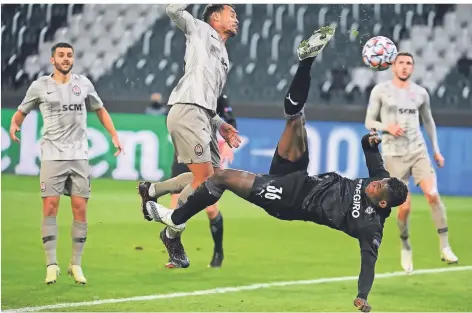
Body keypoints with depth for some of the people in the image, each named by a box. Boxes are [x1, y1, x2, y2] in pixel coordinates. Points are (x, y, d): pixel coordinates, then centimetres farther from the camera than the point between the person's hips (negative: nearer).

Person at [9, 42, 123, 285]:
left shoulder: (83, 83, 9)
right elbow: (22, 112, 11)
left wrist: (114, 136, 15)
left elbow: (100, 110, 22)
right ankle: (51, 264, -3)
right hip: (52, 155, -2)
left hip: (79, 155, 2)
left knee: (80, 208, -2)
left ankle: (76, 264, 7)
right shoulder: (40, 86, 3)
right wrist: (14, 124, -11)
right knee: (50, 207, -9)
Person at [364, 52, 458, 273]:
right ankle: (406, 247, 18)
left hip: (418, 151, 2)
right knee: (405, 206, -7)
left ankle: (444, 247, -11)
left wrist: (436, 150, 18)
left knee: (432, 194, -17)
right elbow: (369, 122, 3)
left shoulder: (420, 93, 8)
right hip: (394, 155, -2)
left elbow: (428, 121, 21)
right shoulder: (380, 91, 1)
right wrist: (387, 127, -16)